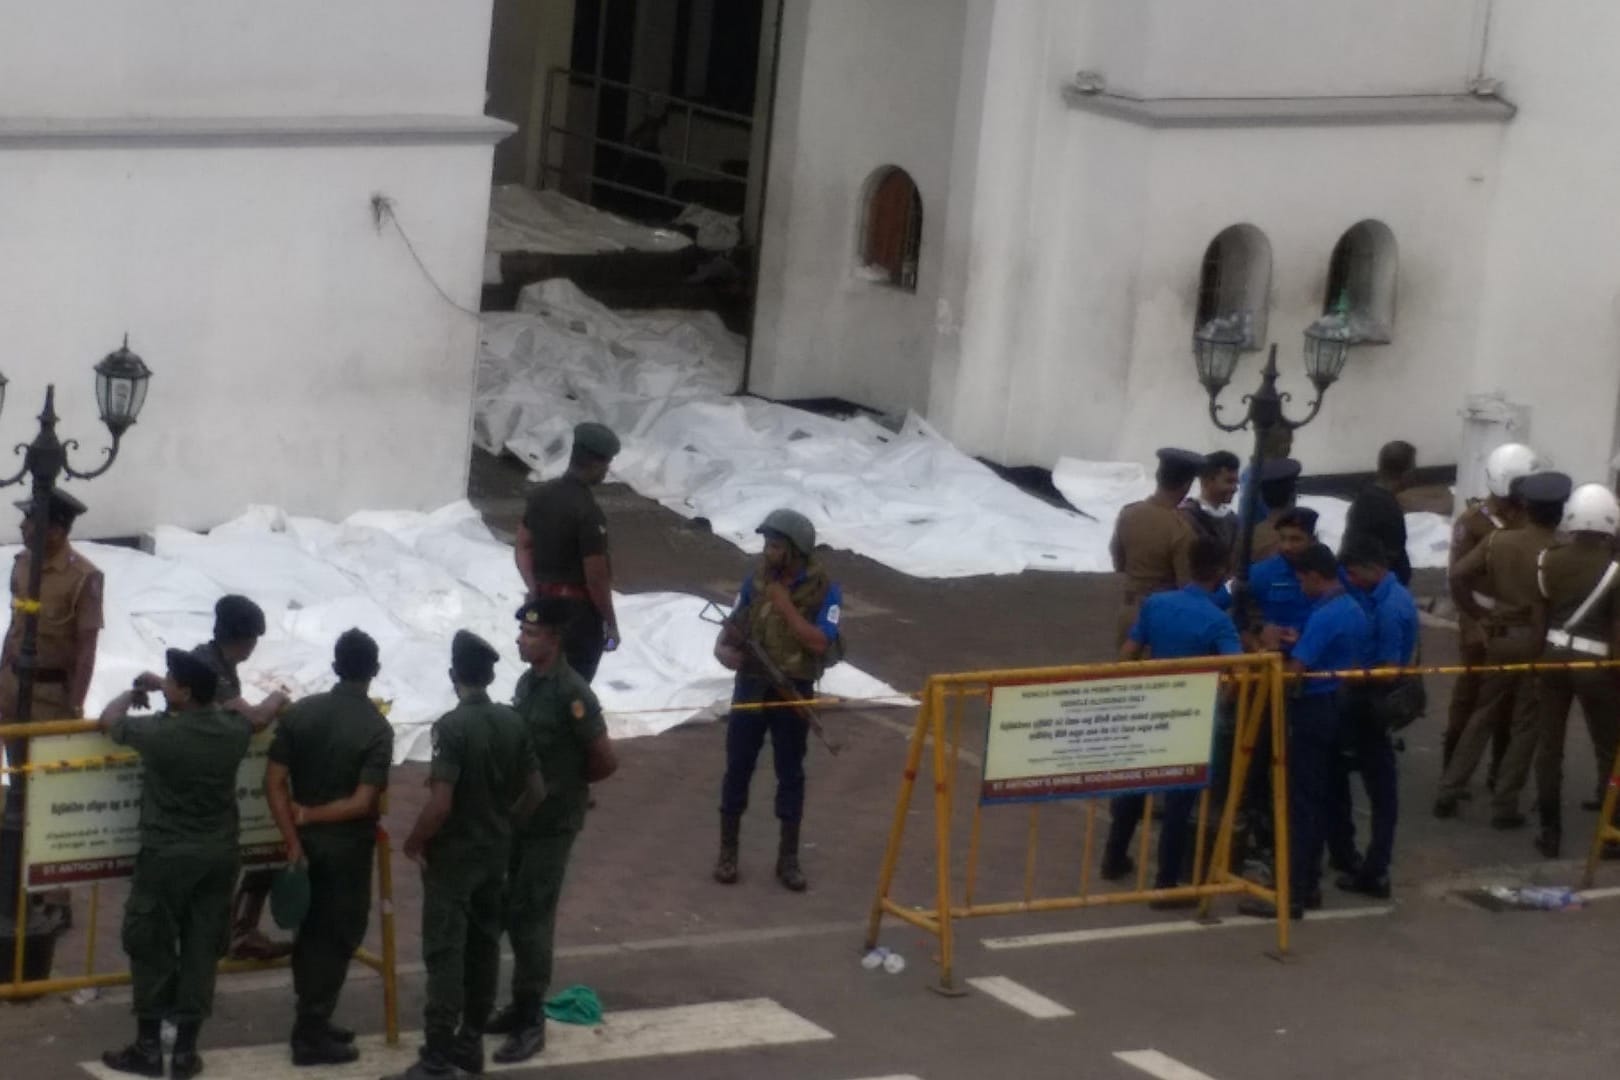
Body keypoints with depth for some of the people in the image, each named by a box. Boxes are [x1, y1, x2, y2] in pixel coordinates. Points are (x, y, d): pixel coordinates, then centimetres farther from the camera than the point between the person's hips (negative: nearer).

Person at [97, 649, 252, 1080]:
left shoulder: (159, 733, -18)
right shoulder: (233, 731, -4)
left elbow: (109, 719, 2)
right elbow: (229, 707, 23)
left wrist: (134, 693, 23)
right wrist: (162, 686, 27)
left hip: (166, 856, -4)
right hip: (219, 855, 4)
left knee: (152, 949, 8)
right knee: (201, 950, 9)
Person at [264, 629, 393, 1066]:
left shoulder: (299, 713, -1)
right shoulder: (377, 729, -14)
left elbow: (274, 781, -5)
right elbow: (363, 803, -21)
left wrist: (293, 841, -5)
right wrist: (310, 816, -10)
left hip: (307, 841, 5)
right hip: (347, 845, -5)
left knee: (310, 931, 18)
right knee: (338, 937, 5)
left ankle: (312, 1022, 26)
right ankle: (311, 1036, 6)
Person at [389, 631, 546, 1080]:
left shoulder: (451, 727, -21)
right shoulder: (512, 722, 1)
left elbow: (440, 804, -25)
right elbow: (535, 790, 7)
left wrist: (413, 843, -10)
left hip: (452, 855, -7)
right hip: (495, 852, 7)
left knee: (445, 954, -5)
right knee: (484, 945, 16)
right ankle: (471, 1041, 25)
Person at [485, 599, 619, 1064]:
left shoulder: (571, 693, -20)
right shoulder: (527, 682, 5)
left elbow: (606, 762, -16)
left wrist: (567, 784, -2)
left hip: (551, 823, -8)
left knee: (531, 917, -5)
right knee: (516, 914, 14)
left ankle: (532, 1022, 1)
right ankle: (522, 1005, 26)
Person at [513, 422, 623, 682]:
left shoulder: (541, 494, 2)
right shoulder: (588, 512, -23)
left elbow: (523, 547, 11)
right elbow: (596, 576, -21)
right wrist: (611, 624, -11)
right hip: (579, 609, -8)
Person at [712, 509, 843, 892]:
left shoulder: (824, 590, -9)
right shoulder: (756, 582, 1)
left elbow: (820, 642, -19)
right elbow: (730, 627, 6)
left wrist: (785, 605, -20)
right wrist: (724, 649, -16)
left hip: (793, 691, -2)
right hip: (751, 686, 2)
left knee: (790, 773, 5)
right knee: (738, 768, 5)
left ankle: (788, 858, 14)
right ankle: (727, 851, 16)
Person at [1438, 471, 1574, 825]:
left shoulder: (1498, 540, -3)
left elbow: (1458, 576, -6)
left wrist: (1479, 614, 3)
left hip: (1500, 637, 4)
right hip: (1540, 643, -4)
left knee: (1482, 716, 16)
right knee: (1525, 727, 6)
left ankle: (1449, 792, 16)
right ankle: (1504, 806, 8)